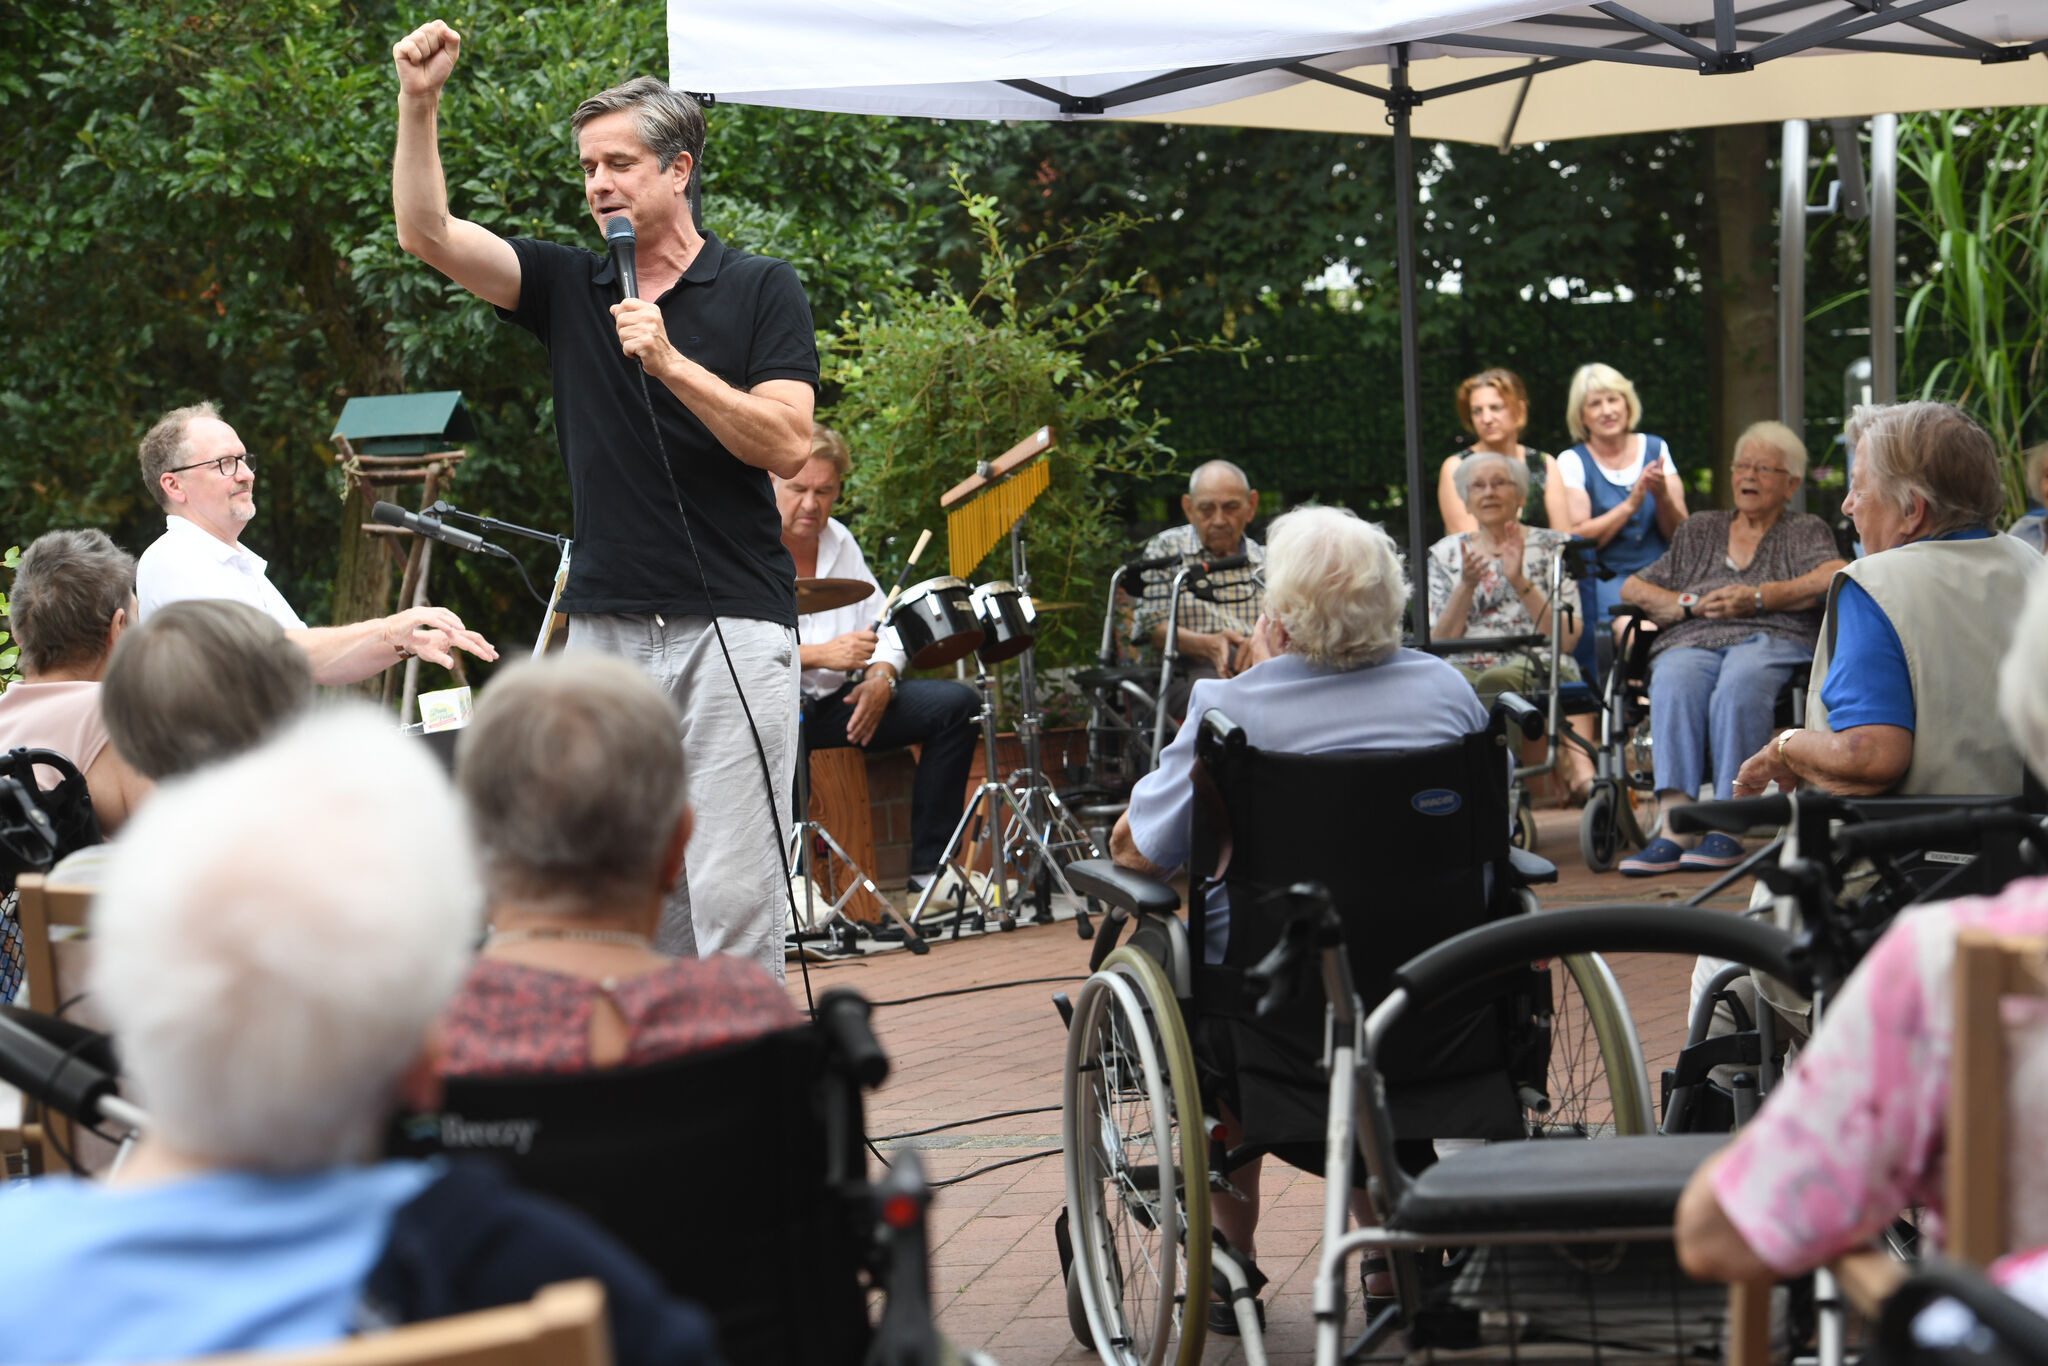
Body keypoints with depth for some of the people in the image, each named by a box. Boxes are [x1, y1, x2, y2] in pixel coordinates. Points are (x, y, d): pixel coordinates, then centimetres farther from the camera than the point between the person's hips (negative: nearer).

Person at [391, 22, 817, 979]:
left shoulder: (760, 290, 2)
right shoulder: (568, 287, 12)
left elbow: (788, 445, -8)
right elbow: (427, 234, 2)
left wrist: (669, 362, -16)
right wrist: (418, 102, -9)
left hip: (731, 626, -4)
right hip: (605, 629, 4)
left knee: (732, 893, -7)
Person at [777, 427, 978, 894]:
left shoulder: (840, 541, 11)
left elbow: (881, 629, 14)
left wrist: (881, 679, -9)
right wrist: (819, 654, -31)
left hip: (833, 701, 7)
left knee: (955, 703, -5)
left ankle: (929, 865, -4)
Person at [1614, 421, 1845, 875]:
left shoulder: (1806, 530, 22)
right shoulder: (1698, 530, 31)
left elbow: (1834, 578, -1)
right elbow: (1632, 588, 24)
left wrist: (1758, 598, -9)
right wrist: (1691, 603, 5)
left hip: (1770, 639, -2)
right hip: (1692, 641, 2)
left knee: (1739, 685, -40)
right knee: (1675, 685, -36)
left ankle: (1726, 829, -45)